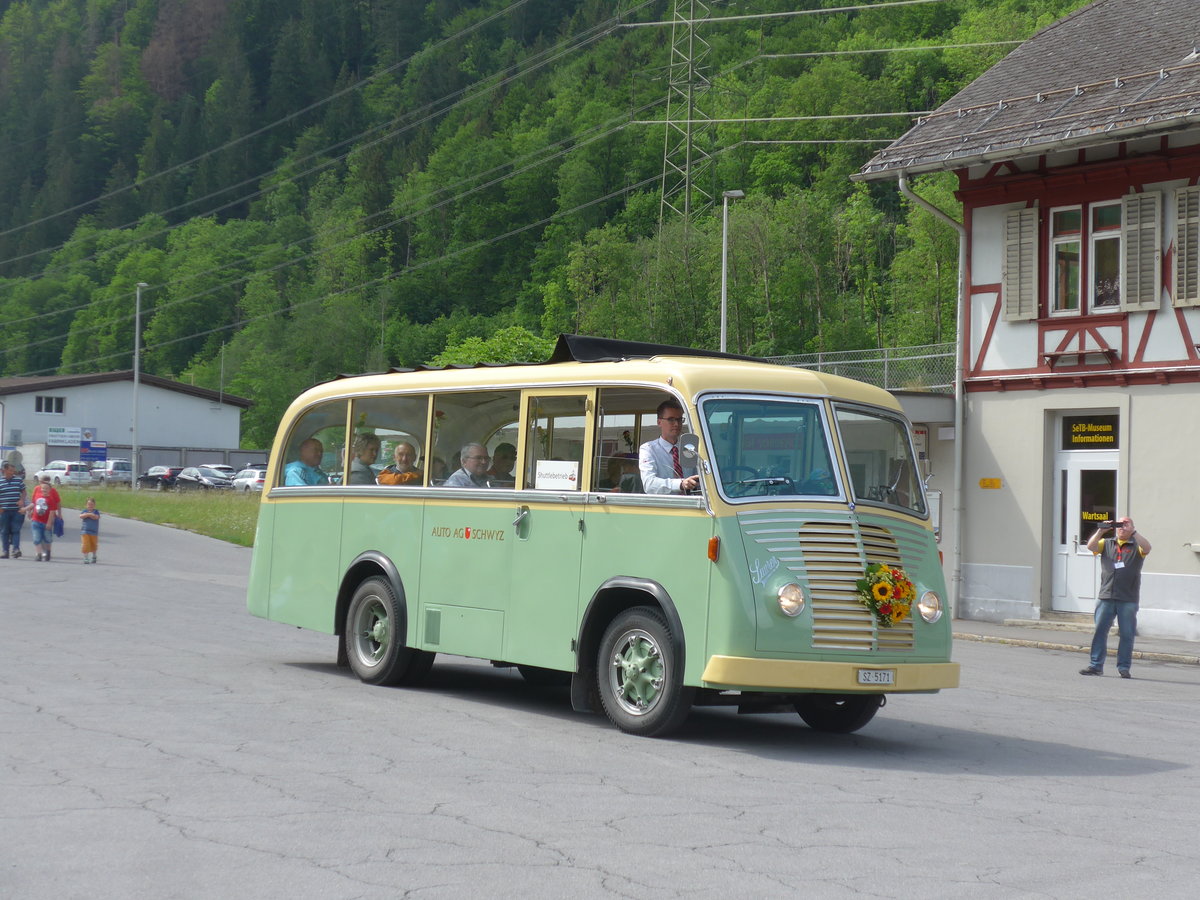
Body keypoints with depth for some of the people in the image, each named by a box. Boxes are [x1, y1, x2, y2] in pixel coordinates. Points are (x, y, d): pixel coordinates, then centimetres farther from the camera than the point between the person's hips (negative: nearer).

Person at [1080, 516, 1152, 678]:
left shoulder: (1136, 546, 6)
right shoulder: (1106, 544, 14)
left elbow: (1147, 548, -14)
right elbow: (1091, 546, 0)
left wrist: (1133, 532, -19)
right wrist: (1101, 531, -13)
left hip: (1128, 599, -2)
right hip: (1106, 597, 2)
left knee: (1127, 634, 1)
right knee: (1099, 631, 1)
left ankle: (1124, 667, 8)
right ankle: (1096, 666, 5)